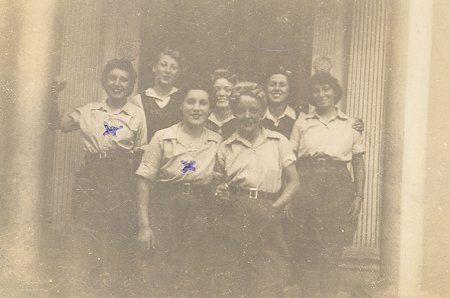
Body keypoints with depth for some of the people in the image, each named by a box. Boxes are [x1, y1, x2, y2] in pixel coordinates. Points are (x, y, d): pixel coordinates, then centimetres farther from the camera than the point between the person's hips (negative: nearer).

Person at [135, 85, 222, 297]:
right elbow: (144, 181, -4)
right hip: (165, 207, -2)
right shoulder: (163, 138, -3)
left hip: (199, 212, 2)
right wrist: (144, 225, -10)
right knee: (161, 276, -1)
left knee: (191, 280, 7)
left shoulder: (217, 142, 5)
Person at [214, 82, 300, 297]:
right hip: (236, 218, 0)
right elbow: (218, 184, 17)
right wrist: (221, 193, -6)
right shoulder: (225, 148, 13)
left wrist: (275, 207, -7)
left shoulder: (278, 142, 10)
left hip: (268, 220, 0)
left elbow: (293, 182, 7)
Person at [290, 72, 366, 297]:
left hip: (338, 186, 0)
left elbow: (359, 164, 11)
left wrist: (359, 196, 1)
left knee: (331, 251, -4)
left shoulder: (350, 124, 13)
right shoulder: (302, 122, 11)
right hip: (306, 183, 0)